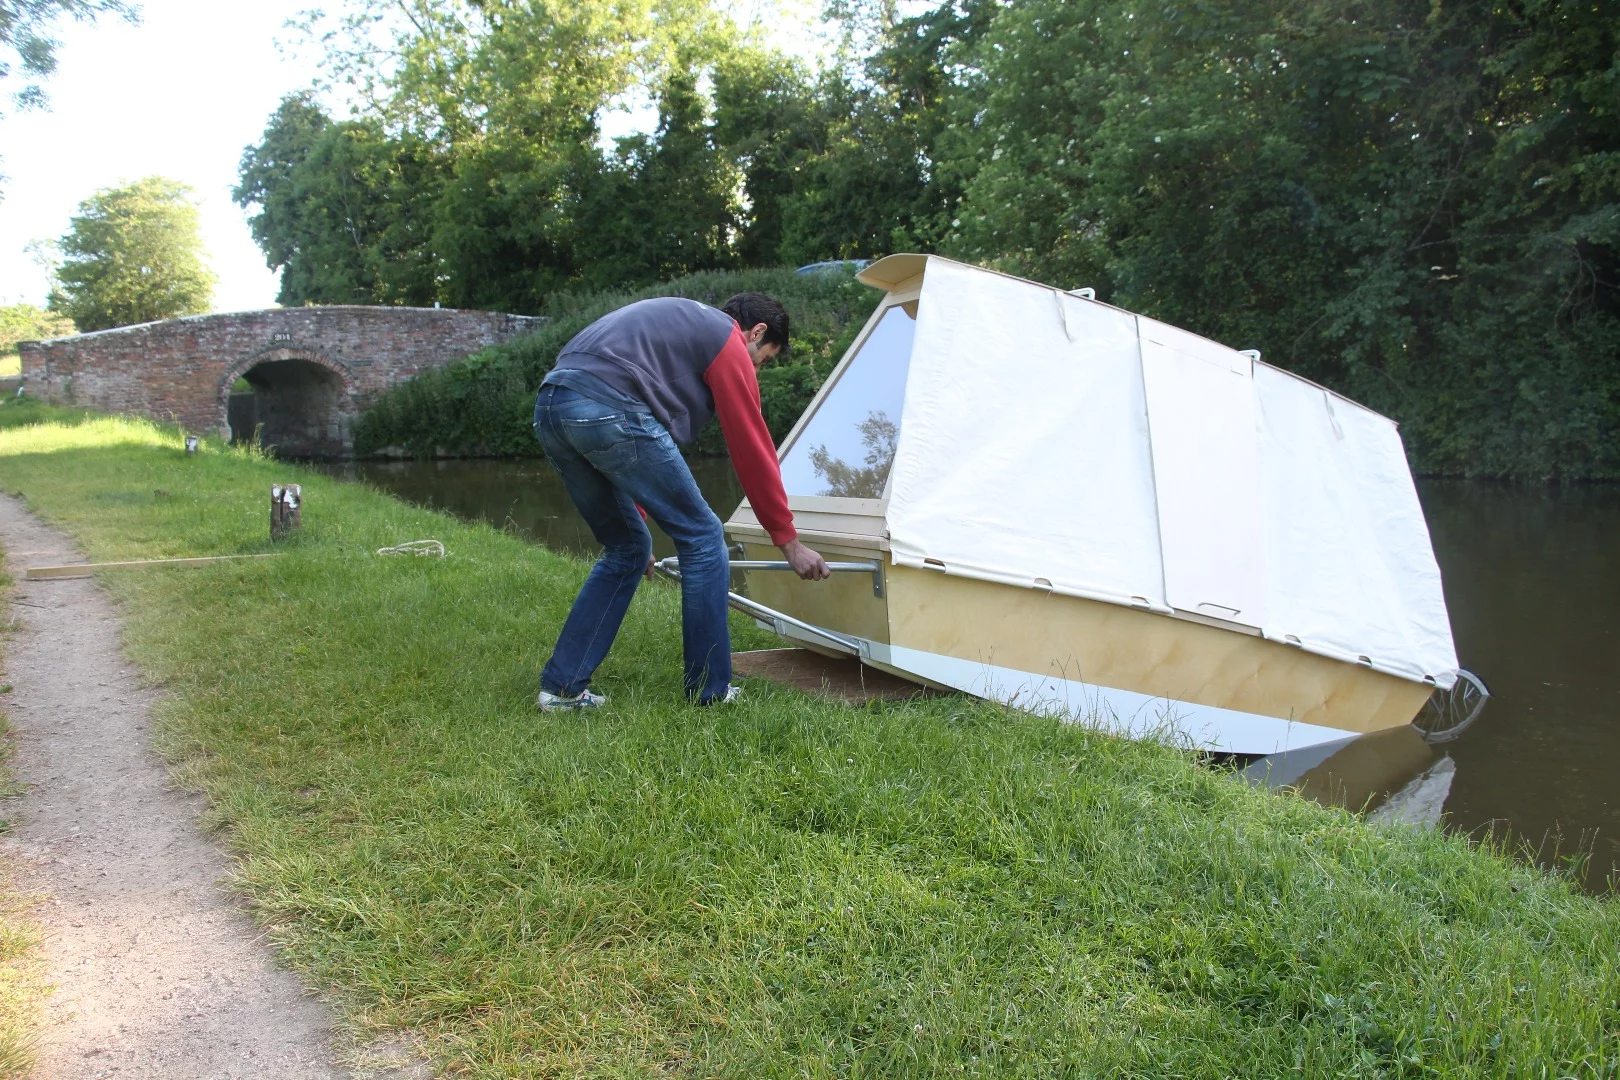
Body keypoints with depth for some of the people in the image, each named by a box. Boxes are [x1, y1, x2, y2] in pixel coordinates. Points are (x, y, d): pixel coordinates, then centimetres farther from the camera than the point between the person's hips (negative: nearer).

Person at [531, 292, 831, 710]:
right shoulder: (729, 341, 9)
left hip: (549, 408, 9)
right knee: (702, 537, 4)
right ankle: (710, 691, 11)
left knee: (627, 549, 20)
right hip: (608, 408, -9)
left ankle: (561, 685, 20)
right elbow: (753, 450, 8)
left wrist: (636, 514, 38)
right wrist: (789, 541, 16)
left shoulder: (677, 319, 34)